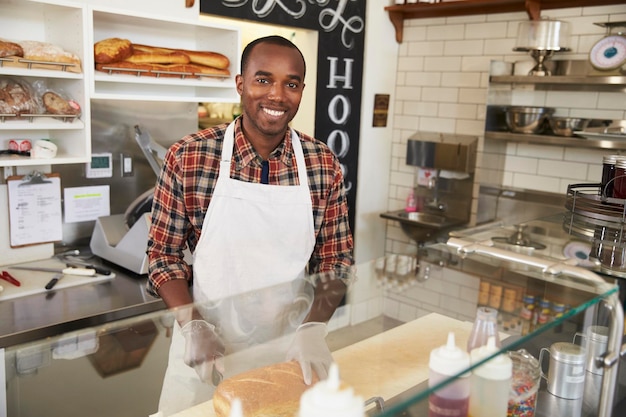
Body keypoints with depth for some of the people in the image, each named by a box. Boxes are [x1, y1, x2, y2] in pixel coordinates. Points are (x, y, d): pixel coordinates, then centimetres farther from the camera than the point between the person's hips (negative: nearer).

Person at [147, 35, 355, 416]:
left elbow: (336, 260, -2)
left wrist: (313, 328, -17)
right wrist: (194, 327, -17)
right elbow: (164, 254, -5)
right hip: (207, 350, -1)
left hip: (291, 350, 2)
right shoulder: (188, 157, -11)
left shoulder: (324, 164, -6)